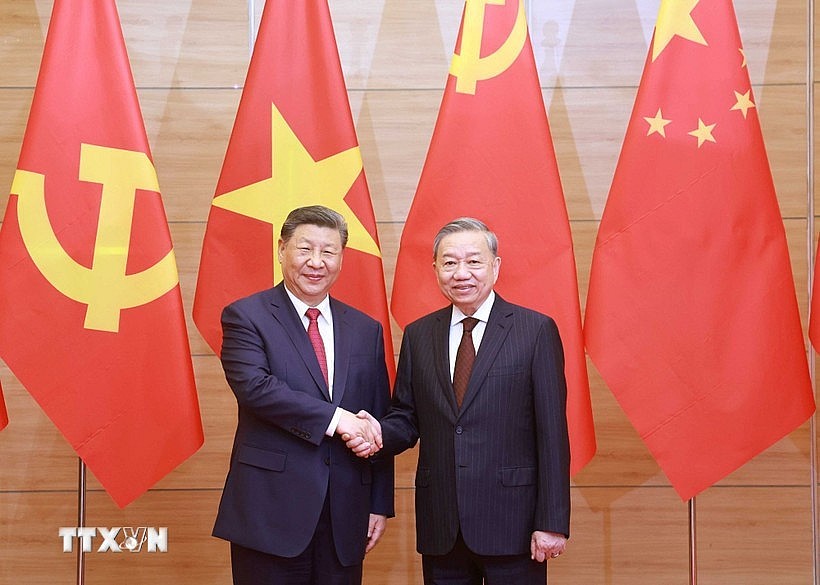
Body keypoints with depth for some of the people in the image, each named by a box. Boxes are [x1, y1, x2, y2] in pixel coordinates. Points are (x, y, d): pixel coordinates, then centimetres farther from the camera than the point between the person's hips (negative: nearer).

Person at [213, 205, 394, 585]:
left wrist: (380, 505, 8)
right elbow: (254, 385, -17)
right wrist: (334, 418, -20)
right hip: (271, 510, -4)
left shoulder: (366, 330, 12)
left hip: (345, 517, 4)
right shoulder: (246, 317, 0)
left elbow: (379, 424, 12)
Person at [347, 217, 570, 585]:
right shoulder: (418, 336, 9)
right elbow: (407, 418, 13)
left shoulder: (536, 330, -3)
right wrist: (378, 434, -10)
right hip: (440, 527, 4)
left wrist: (552, 522, -10)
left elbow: (552, 433, -6)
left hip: (512, 523, -3)